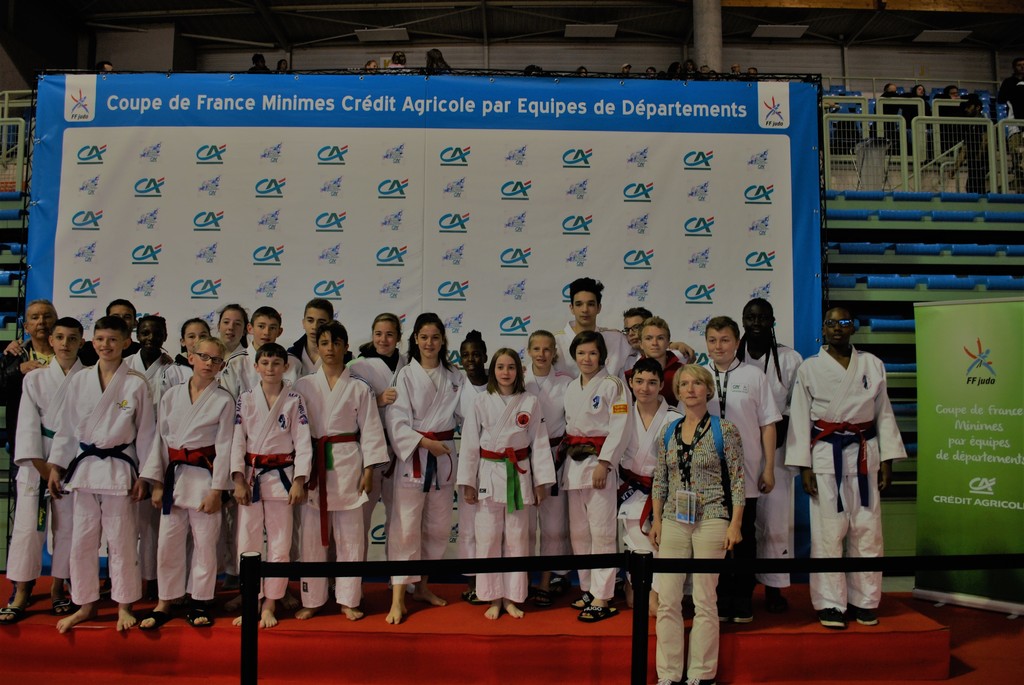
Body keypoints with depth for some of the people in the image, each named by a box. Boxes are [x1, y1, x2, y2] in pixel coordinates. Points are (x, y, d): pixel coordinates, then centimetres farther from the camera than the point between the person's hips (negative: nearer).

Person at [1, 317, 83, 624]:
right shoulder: (35, 378, 3)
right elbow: (28, 424, -1)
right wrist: (41, 466, -9)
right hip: (37, 461, 0)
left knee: (68, 526, 5)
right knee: (27, 525, -2)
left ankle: (58, 587, 20)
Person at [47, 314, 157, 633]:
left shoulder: (137, 384, -5)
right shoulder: (79, 381, 4)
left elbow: (146, 433, -1)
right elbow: (67, 428, 10)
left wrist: (143, 476, -3)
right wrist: (56, 467, 6)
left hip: (120, 468, -3)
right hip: (83, 467, 3)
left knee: (121, 540, 4)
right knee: (82, 540, 9)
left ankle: (124, 605, 20)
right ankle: (85, 604, 26)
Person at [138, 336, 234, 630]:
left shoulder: (224, 400, -3)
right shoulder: (171, 395, 6)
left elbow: (224, 447, -5)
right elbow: (161, 439, 7)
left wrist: (216, 489, -9)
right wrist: (157, 483, 3)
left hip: (205, 477, -2)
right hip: (173, 476, 3)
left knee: (205, 544, 5)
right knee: (167, 543, 7)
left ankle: (199, 603, 20)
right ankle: (165, 603, 23)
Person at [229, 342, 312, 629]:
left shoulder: (294, 400, -1)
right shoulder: (245, 399, 2)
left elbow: (303, 442, -4)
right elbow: (237, 440, 0)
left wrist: (299, 481, -10)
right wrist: (239, 480, -8)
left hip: (281, 476, -1)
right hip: (250, 476, 1)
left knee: (280, 545, 4)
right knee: (248, 543, 6)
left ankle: (269, 606, 17)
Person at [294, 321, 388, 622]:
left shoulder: (359, 388, 3)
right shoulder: (303, 385, 6)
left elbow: (370, 430, 2)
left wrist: (369, 470, -3)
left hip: (348, 465, -1)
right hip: (312, 465, 1)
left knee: (350, 535, 4)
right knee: (311, 534, 6)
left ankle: (348, 601, 17)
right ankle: (311, 600, 20)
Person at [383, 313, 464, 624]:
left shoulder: (454, 377, 8)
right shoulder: (406, 375, -5)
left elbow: (464, 414, 13)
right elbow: (396, 421, -11)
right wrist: (425, 443, -18)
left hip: (444, 456, 5)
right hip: (413, 456, -4)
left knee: (438, 526, 12)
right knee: (405, 527, -4)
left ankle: (422, 586, 30)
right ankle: (398, 598, 5)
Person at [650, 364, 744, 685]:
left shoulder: (725, 430, -2)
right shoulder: (668, 432, 9)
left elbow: (738, 481, -3)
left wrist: (735, 524, -7)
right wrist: (657, 520, 8)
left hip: (711, 520, -3)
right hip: (674, 522, 4)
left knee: (704, 601, 3)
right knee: (667, 601, 3)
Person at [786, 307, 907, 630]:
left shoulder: (872, 365, 8)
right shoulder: (809, 368, 1)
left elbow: (884, 414, 10)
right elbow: (800, 419, 0)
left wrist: (887, 461, 5)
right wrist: (803, 467, -5)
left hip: (865, 455, 2)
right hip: (826, 455, -2)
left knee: (867, 530, 5)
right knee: (828, 531, -1)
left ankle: (864, 602, 19)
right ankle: (830, 604, 11)